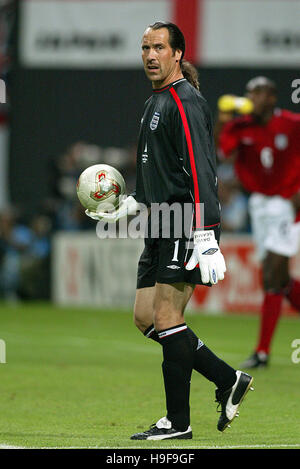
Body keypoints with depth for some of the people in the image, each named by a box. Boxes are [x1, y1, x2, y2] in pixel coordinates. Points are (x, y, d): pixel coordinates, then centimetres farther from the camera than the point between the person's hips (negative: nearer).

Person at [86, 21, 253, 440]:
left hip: (185, 228, -10)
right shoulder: (155, 103, 19)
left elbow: (200, 171, -20)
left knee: (166, 317, -10)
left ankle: (178, 422, -4)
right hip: (161, 228, 10)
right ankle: (228, 380, 15)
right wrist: (125, 207, 24)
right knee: (145, 317, 7)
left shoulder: (185, 101, -12)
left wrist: (206, 239, -27)